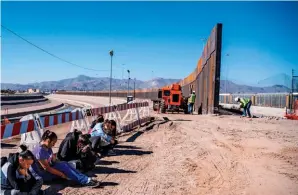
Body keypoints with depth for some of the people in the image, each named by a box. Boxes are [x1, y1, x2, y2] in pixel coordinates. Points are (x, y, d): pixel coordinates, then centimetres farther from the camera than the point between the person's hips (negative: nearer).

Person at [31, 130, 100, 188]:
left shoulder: (48, 148, 6)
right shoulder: (39, 151, -24)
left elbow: (54, 160, 6)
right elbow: (46, 168, -24)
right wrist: (62, 174, -20)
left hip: (49, 170, 8)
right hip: (42, 175, -8)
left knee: (64, 164, -14)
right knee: (62, 166, -25)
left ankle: (86, 179, -25)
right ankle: (85, 181, -30)